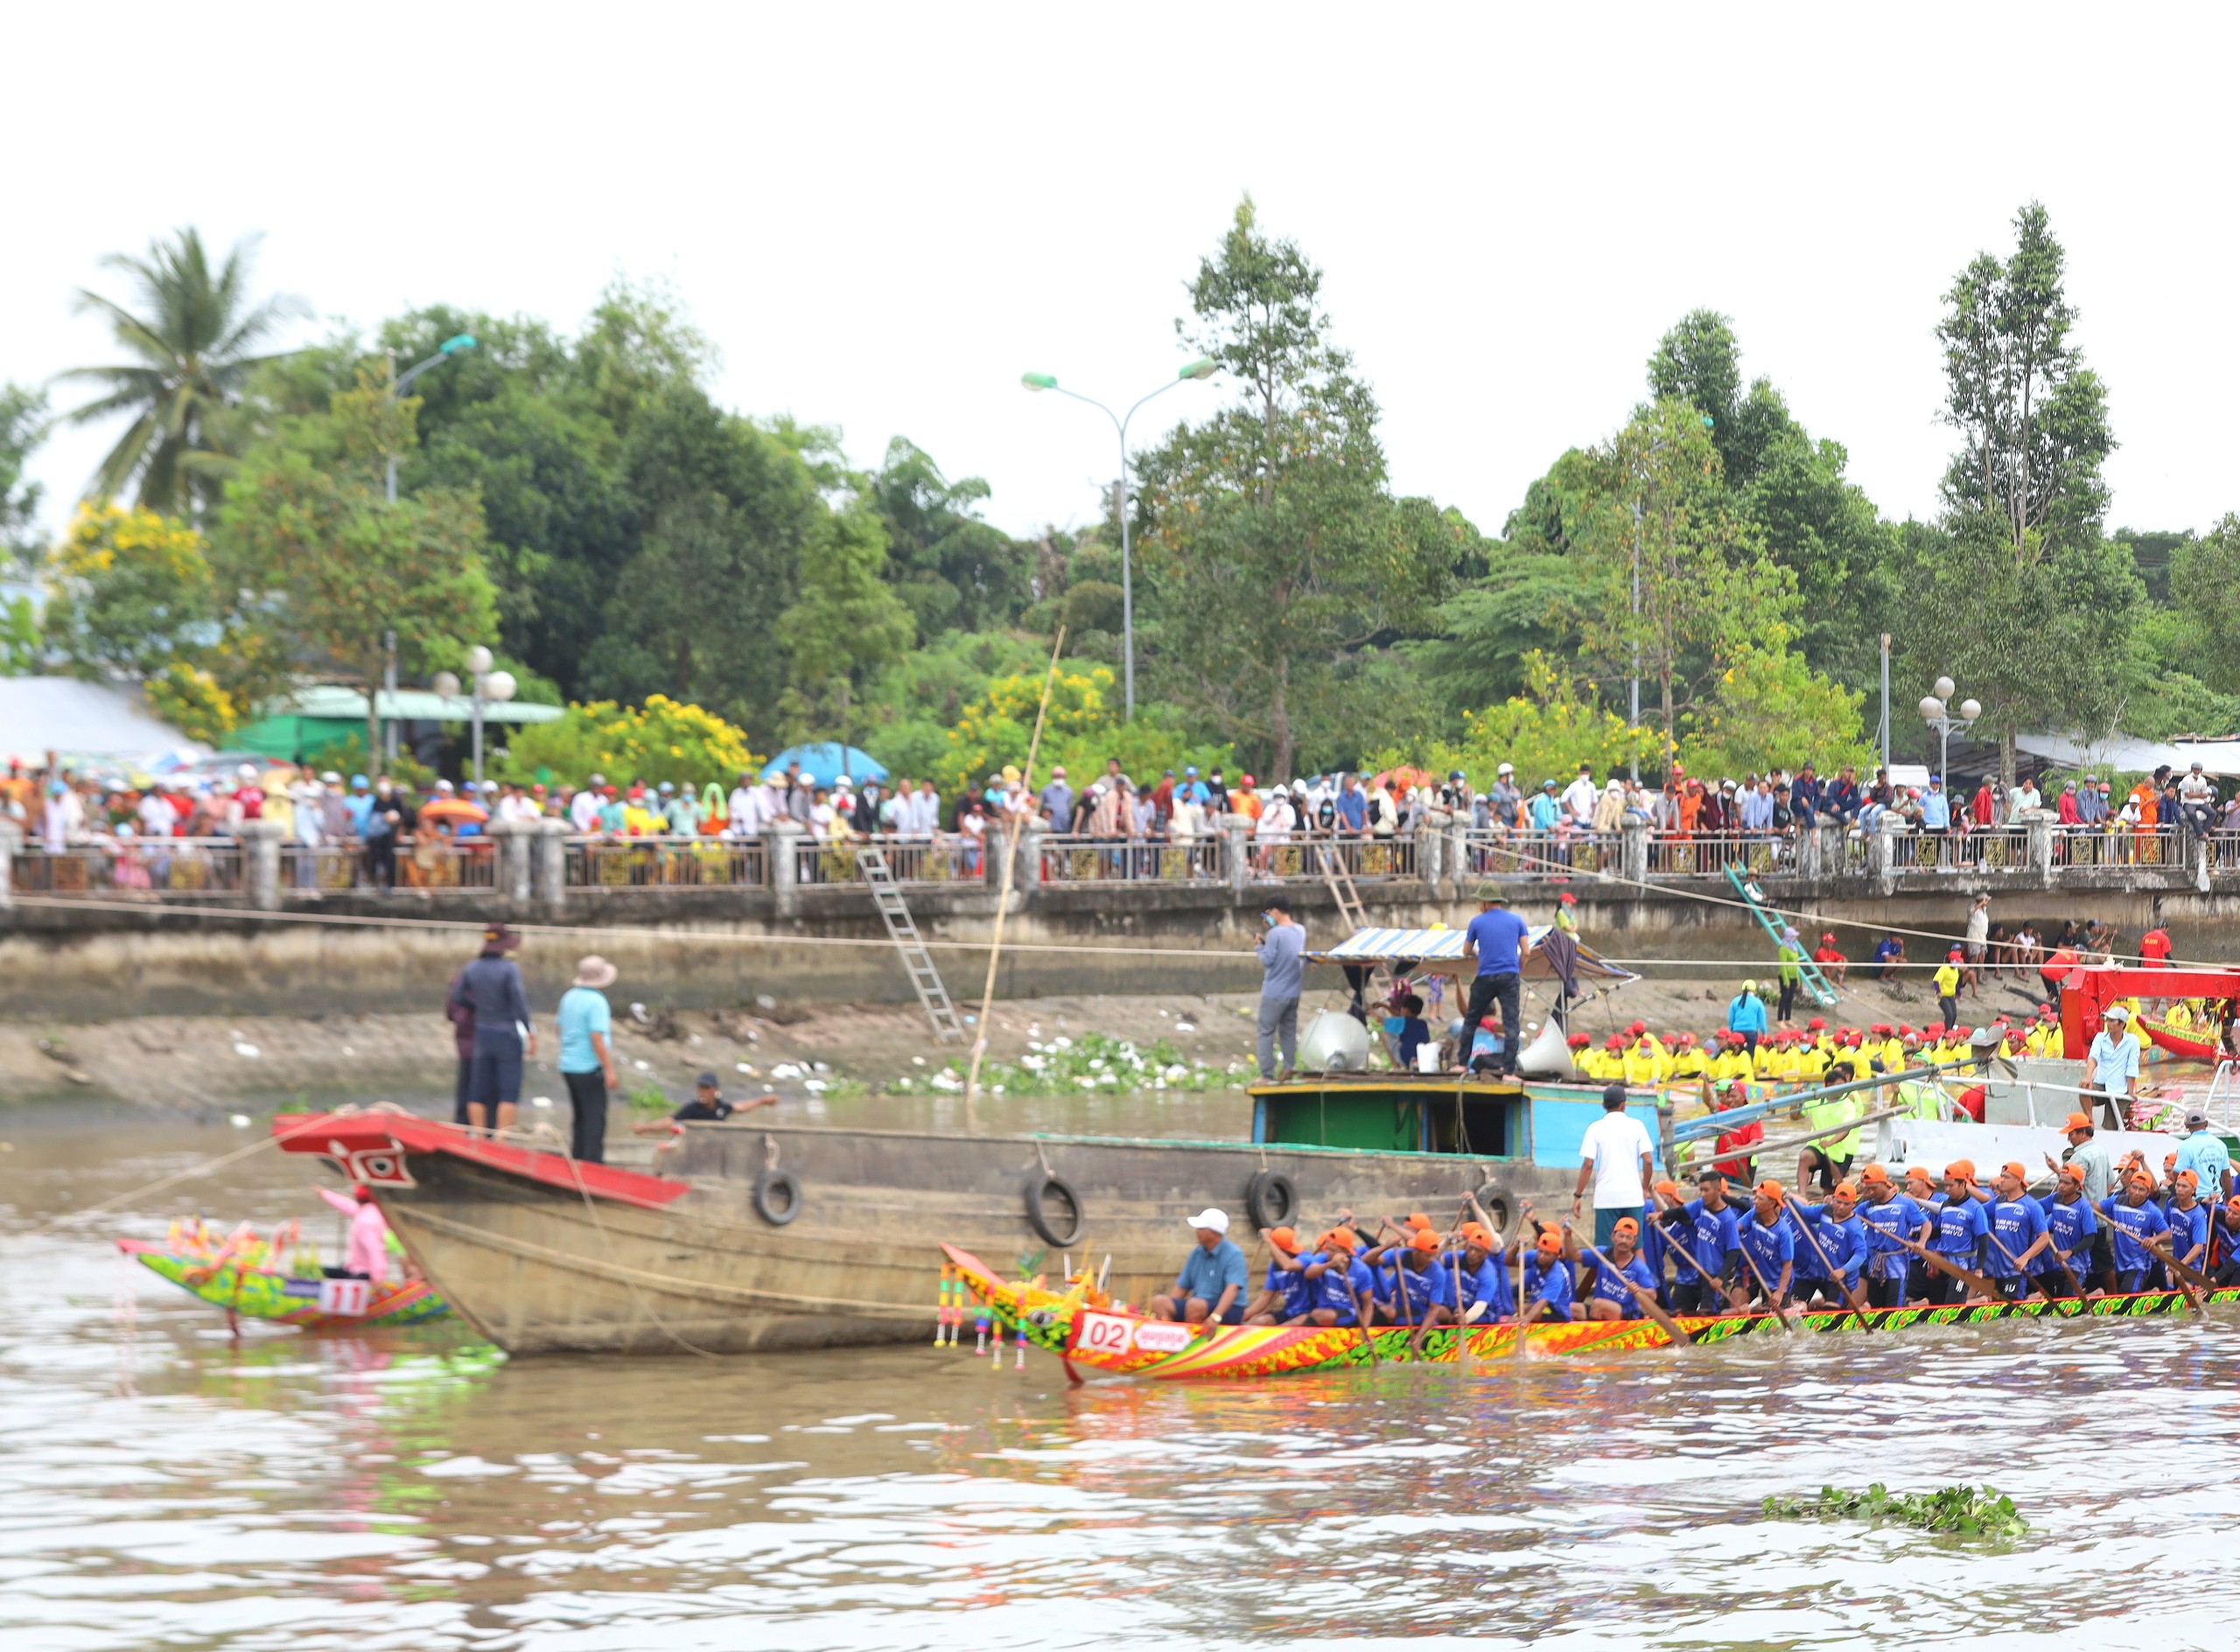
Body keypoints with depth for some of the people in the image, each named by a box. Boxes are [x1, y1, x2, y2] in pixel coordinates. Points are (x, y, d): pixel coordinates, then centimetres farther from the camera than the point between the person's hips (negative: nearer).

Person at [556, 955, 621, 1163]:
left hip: (568, 1067, 8)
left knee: (580, 1119, 16)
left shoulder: (569, 997, 10)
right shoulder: (597, 1002, -16)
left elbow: (560, 1030, 20)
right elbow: (597, 1038, -22)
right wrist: (609, 1071, -21)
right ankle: (593, 1161, -10)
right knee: (595, 1119, -5)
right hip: (589, 1068, -8)